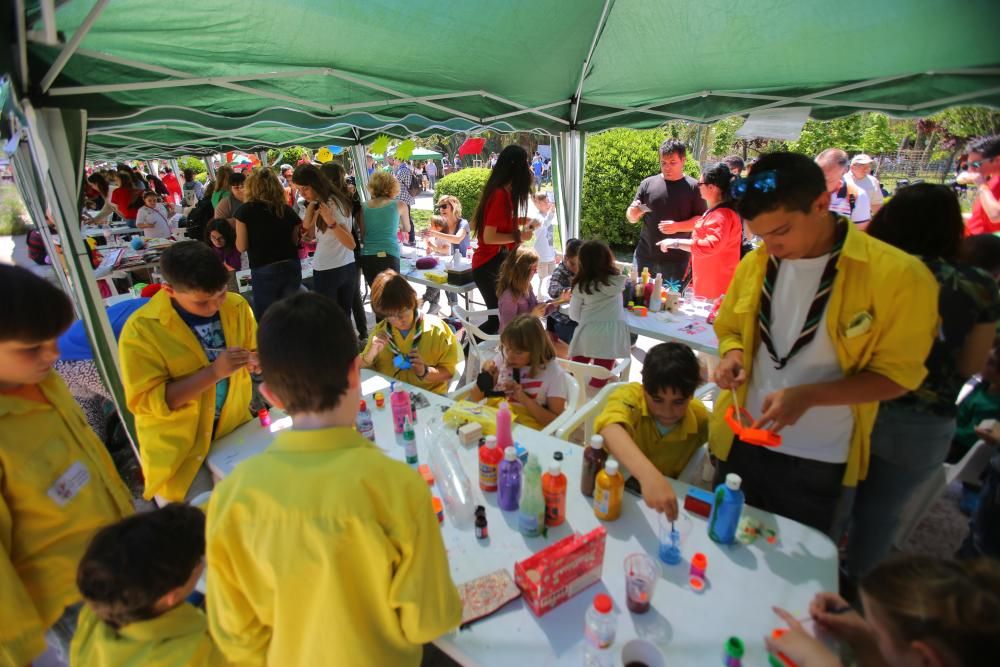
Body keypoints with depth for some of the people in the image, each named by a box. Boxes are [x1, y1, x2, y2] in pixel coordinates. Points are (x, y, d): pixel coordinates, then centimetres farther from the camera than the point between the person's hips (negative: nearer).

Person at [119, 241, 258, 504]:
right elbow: (147, 401, -20)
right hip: (177, 447, -3)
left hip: (235, 428, 4)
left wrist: (255, 361, -18)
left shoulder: (236, 306, -7)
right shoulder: (141, 329, -19)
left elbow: (255, 351, 7)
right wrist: (214, 372, -30)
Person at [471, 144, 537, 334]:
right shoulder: (501, 195, -21)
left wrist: (516, 221, 8)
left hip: (496, 263, 9)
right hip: (489, 266, -9)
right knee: (499, 317, -1)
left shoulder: (501, 191, 5)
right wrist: (519, 236, -14)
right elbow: (488, 237, -24)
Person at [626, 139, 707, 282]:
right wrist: (634, 213, -14)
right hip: (645, 257, 2)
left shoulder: (693, 187, 1)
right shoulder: (648, 184, 6)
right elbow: (631, 219, 9)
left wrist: (678, 226, -18)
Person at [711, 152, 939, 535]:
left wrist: (808, 396, -26)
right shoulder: (754, 264, -4)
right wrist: (733, 355, -13)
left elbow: (898, 373, -12)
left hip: (817, 462, -3)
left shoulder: (898, 275, -16)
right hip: (742, 442, 4)